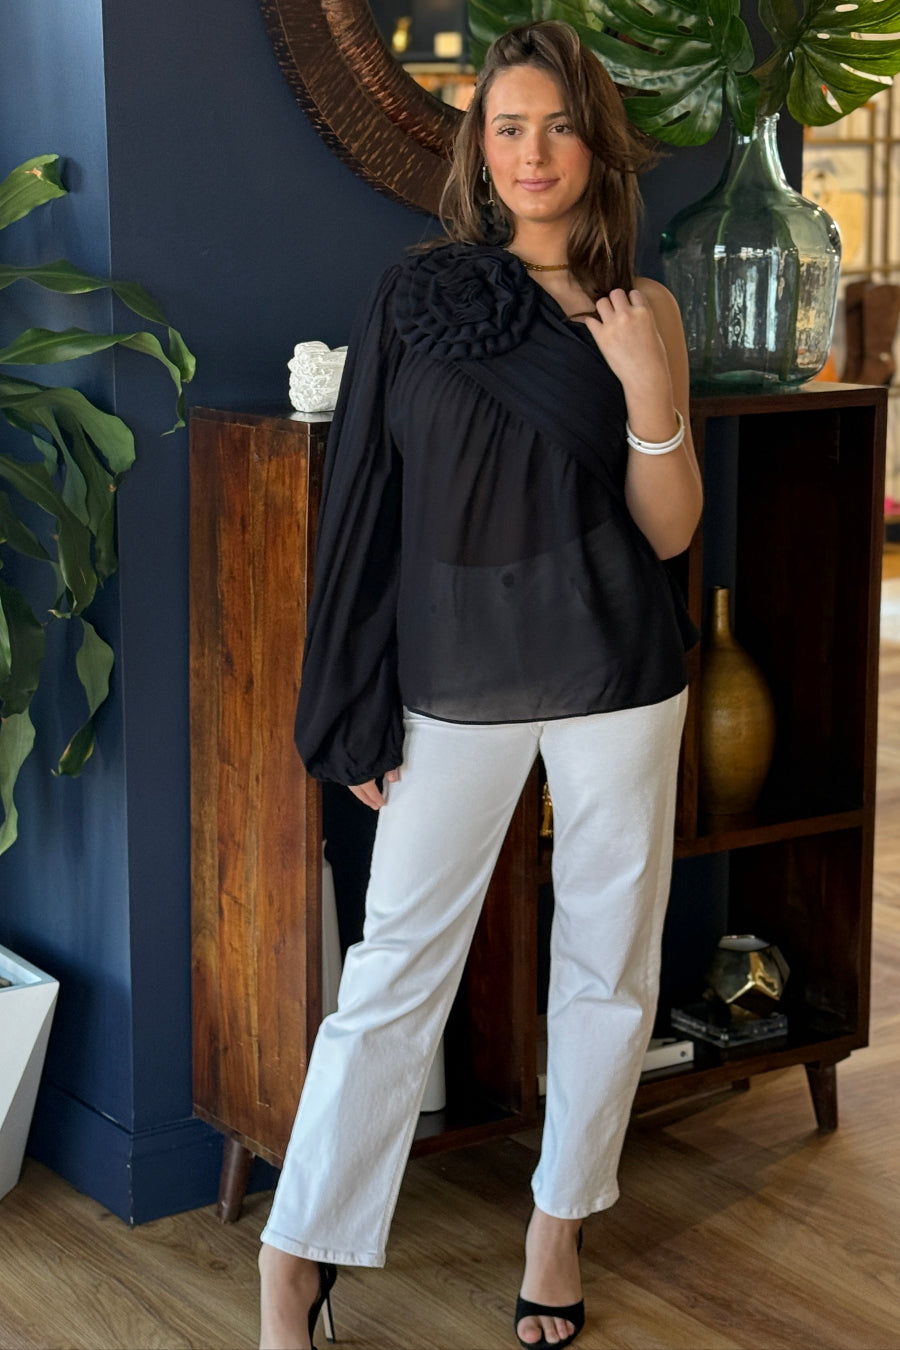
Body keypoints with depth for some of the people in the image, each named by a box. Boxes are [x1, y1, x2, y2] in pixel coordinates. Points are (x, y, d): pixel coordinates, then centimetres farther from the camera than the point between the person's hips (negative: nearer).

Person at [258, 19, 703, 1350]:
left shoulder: (642, 312, 1)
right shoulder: (413, 296, -1)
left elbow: (669, 530, 0)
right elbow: (363, 505, -1)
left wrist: (652, 395, -17)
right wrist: (360, 713, -3)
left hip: (614, 676, 2)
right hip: (457, 678, -1)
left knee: (610, 960, 10)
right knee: (397, 967, 2)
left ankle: (560, 1222, 29)